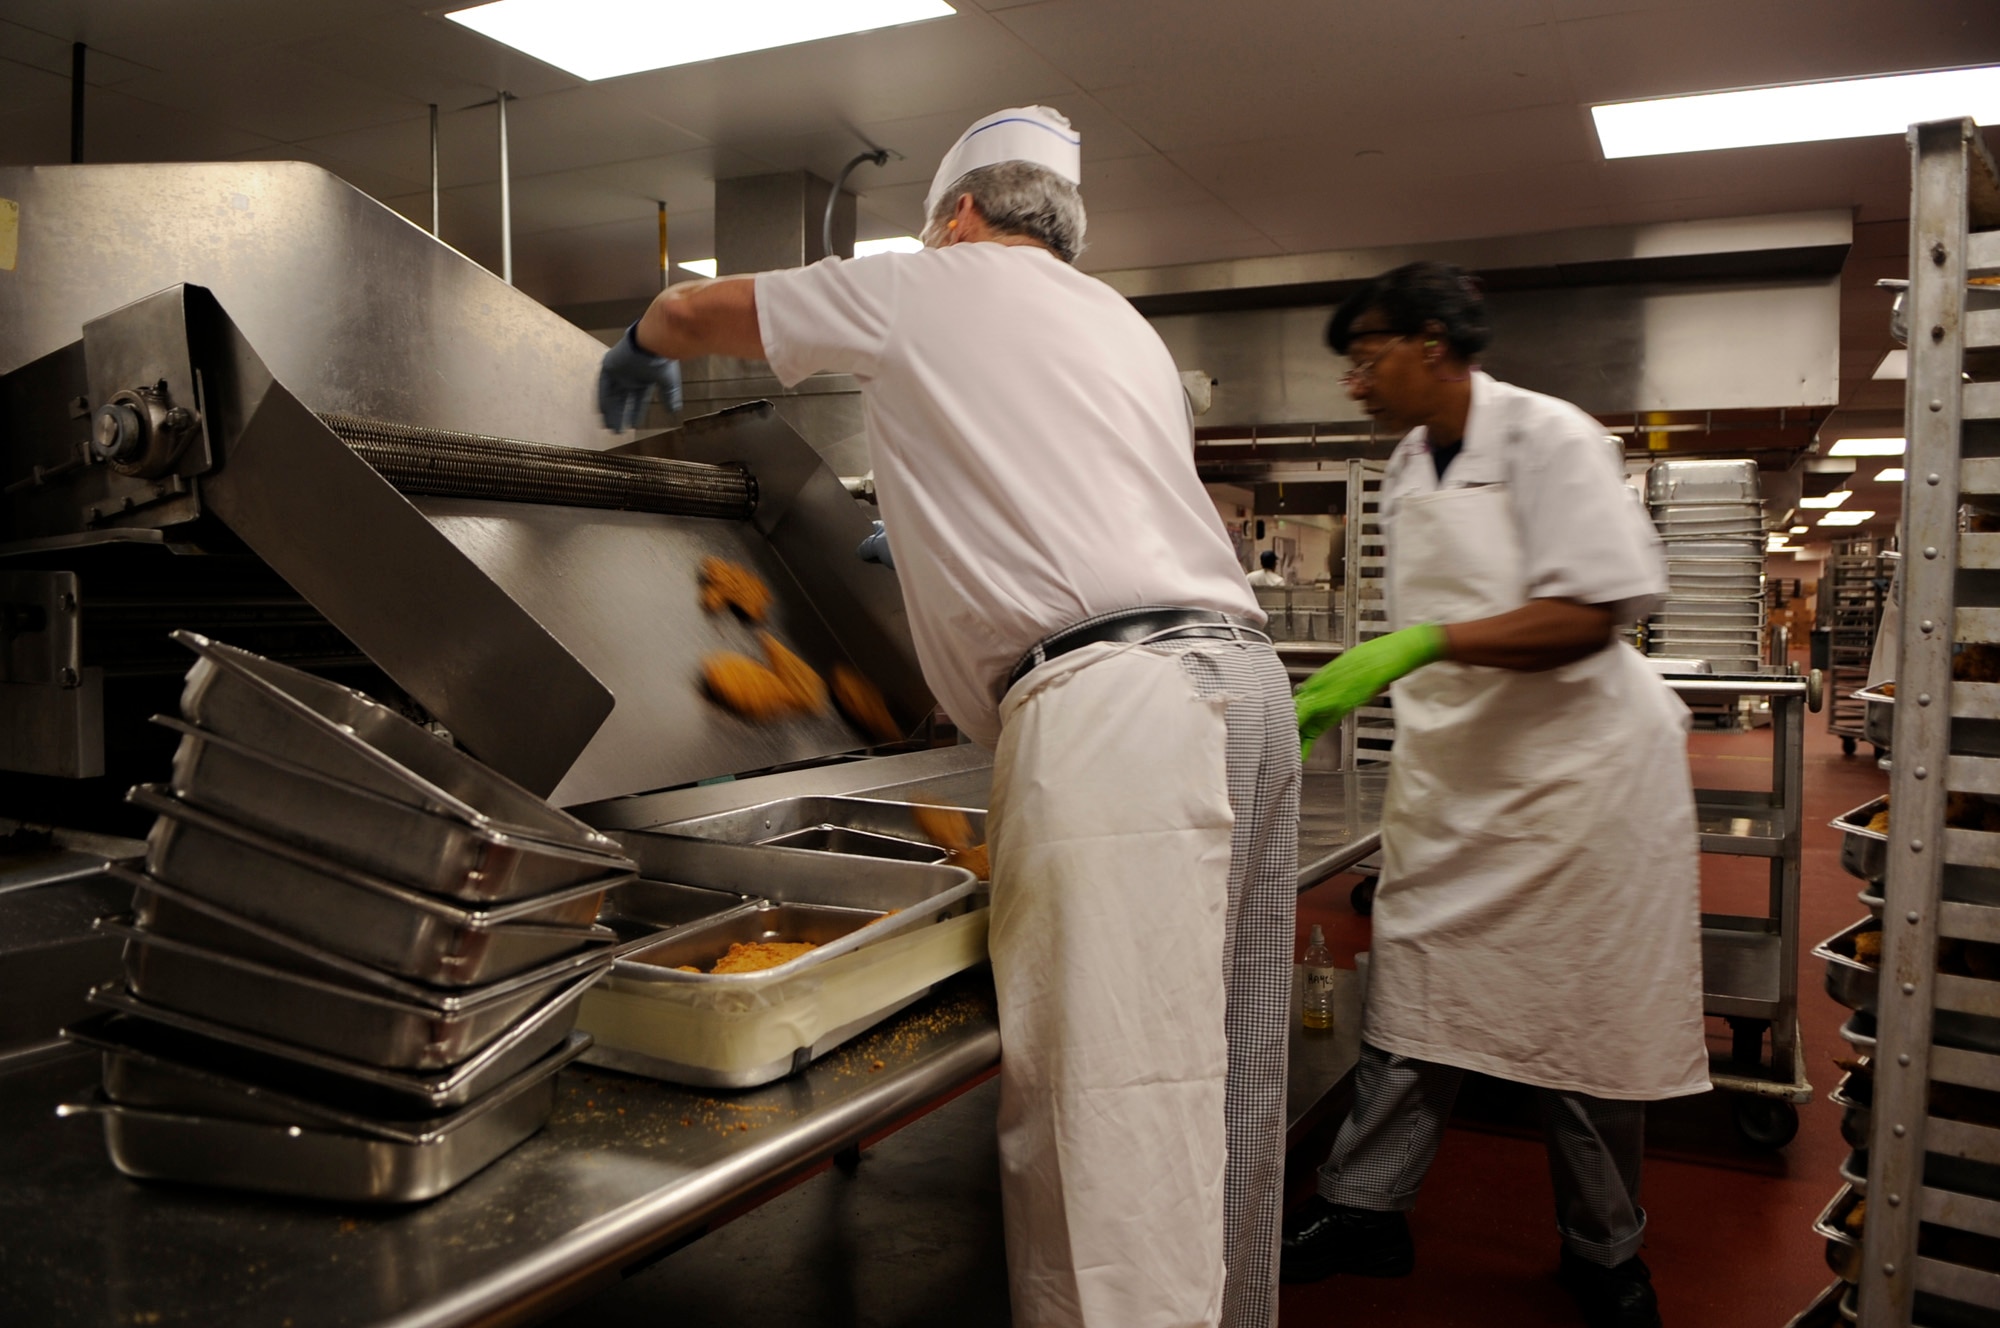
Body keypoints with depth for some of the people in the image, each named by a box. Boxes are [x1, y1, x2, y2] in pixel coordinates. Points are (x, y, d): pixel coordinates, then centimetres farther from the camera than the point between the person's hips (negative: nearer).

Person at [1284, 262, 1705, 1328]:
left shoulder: (1547, 437, -13)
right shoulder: (1408, 467, 9)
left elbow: (1589, 616, -21)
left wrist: (1424, 643, -27)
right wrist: (1350, 683, 12)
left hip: (1572, 766, -6)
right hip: (1452, 779, 6)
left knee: (1586, 1020, 6)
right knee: (1412, 995, 7)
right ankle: (1361, 1209, 20)